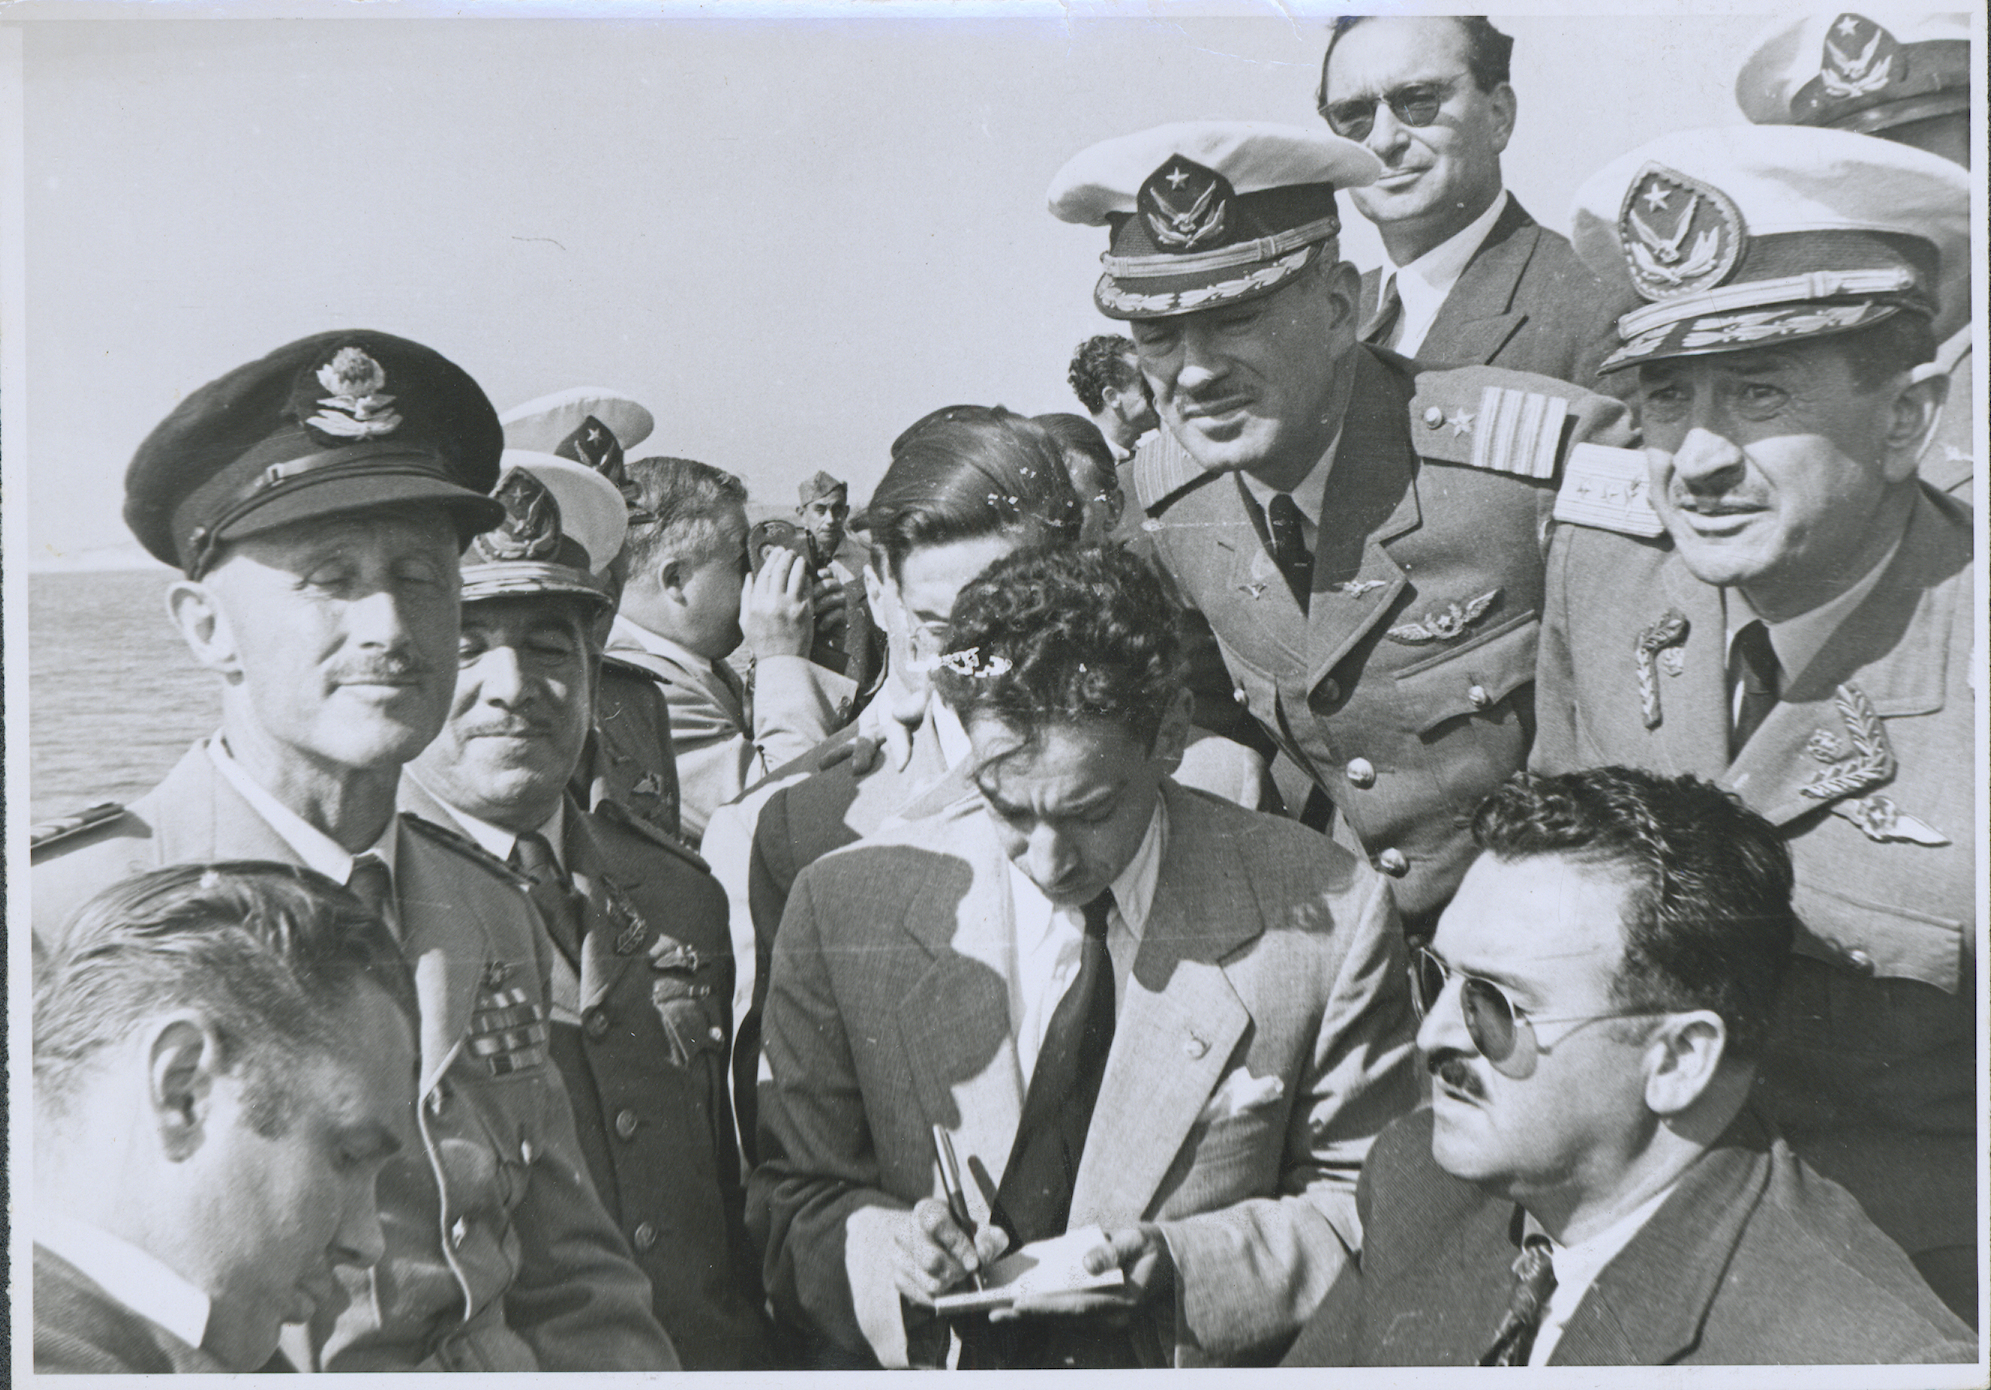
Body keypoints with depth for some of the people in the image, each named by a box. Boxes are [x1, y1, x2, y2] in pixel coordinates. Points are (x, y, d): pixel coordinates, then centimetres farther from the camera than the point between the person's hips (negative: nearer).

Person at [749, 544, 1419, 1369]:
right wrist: (883, 1251, -15)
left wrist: (1176, 1263, -13)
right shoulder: (844, 908, -3)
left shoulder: (1327, 917, -6)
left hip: (1207, 1365, -1)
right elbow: (789, 1201, 5)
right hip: (941, 1365, 1)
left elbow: (1369, 1212, 2)